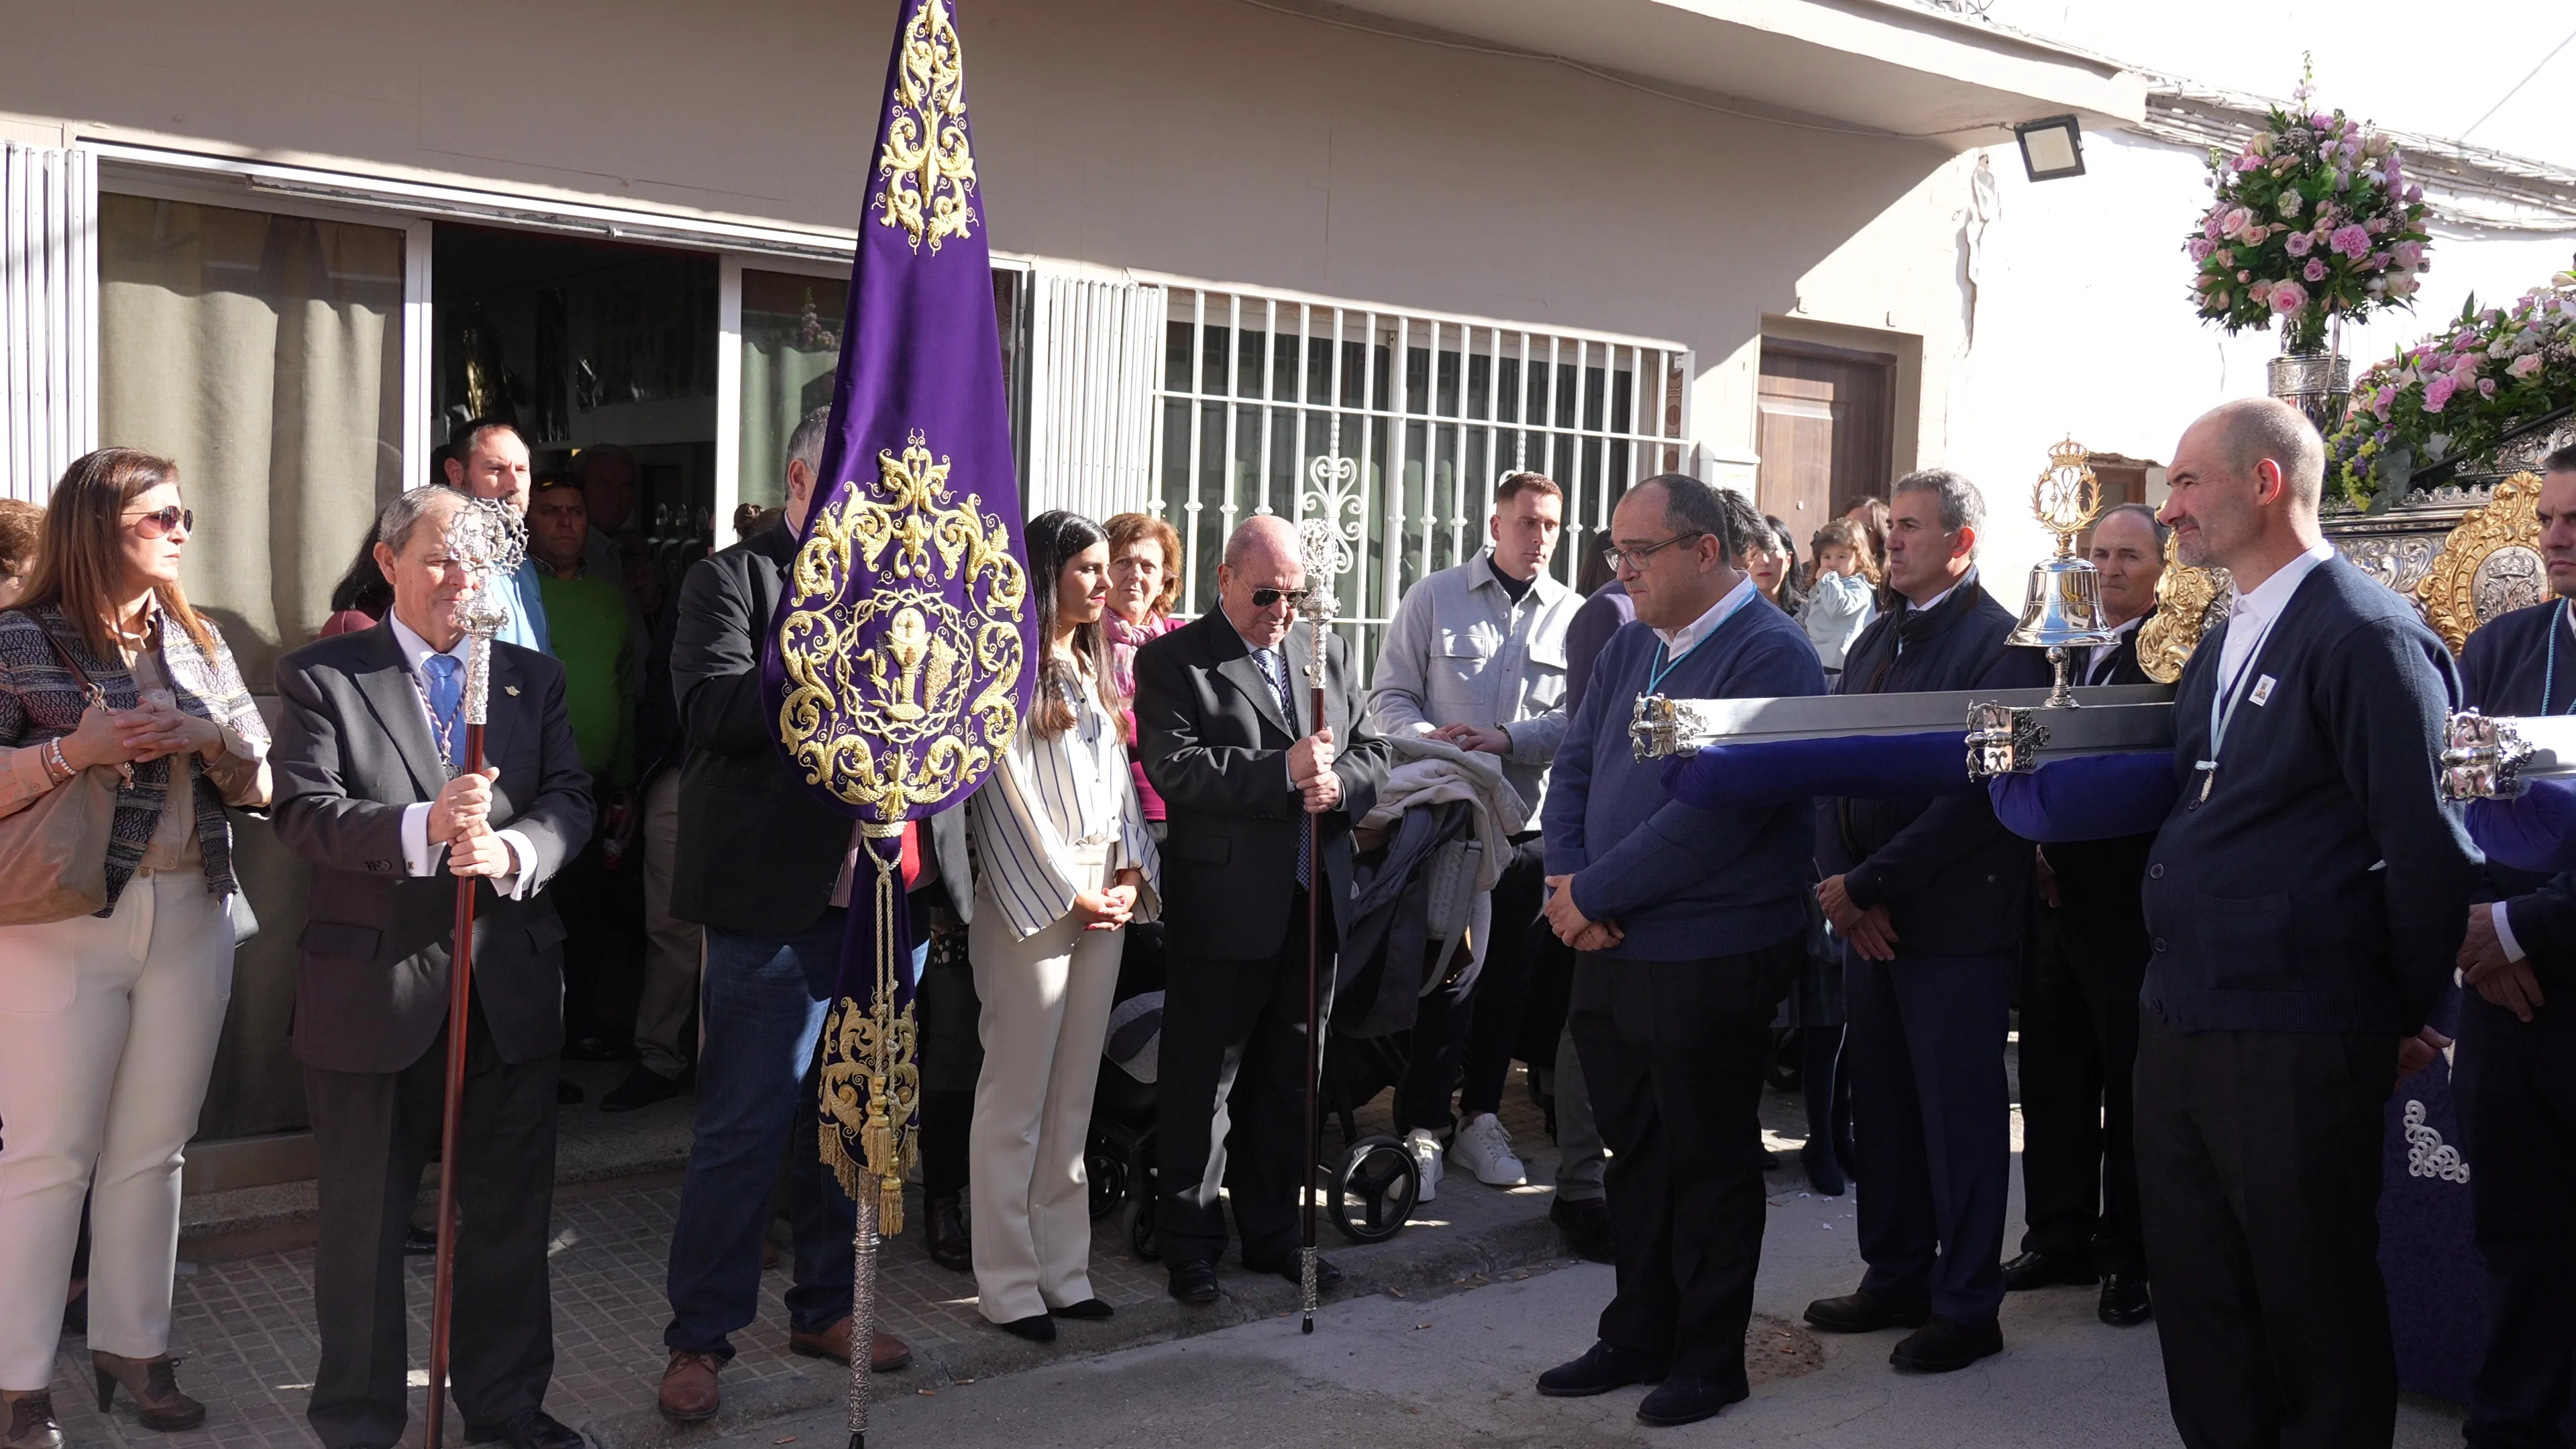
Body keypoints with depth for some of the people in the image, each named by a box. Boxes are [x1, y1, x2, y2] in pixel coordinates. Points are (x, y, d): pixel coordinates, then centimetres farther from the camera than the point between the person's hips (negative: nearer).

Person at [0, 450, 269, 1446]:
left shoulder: (199, 644, 11)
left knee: (152, 1151, 10)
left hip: (191, 924, 4)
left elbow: (261, 783, 11)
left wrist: (206, 737, -8)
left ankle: (135, 1347, 22)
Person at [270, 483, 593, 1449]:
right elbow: (302, 810, -12)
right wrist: (421, 827, -27)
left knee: (512, 1210, 13)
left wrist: (512, 849, -20)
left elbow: (570, 799, 1)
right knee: (366, 1219, 9)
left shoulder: (534, 679, 11)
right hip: (374, 987, -3)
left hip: (510, 987, 3)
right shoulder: (322, 677, 0)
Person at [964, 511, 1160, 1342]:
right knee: (1016, 1099, -2)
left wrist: (1132, 873, 2)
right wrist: (1065, 896, -11)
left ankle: (1062, 1270, 16)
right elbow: (1009, 794, -11)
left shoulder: (1093, 670, 18)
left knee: (1074, 1097, 10)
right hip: (1030, 902, -7)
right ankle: (1008, 1283, 5)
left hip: (1104, 900, 8)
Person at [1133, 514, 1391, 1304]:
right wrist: (1284, 770, -23)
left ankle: (1272, 1232, 29)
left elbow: (1371, 755, 12)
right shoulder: (1172, 661, -5)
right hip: (1222, 907, -5)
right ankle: (1191, 1245, 17)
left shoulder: (1326, 653, 12)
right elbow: (1172, 767, -17)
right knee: (1202, 1084, 4)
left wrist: (1338, 783, -11)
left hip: (1311, 904, 6)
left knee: (1288, 1080, 15)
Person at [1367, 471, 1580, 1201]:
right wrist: (1431, 740, -18)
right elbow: (1390, 697, 1)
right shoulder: (1432, 599, 3)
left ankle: (1479, 1118, 24)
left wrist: (1507, 739, -16)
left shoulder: (1573, 615, 5)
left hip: (1529, 822, 2)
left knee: (1508, 976, 11)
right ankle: (1421, 1126, 9)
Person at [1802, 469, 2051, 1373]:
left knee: (1960, 1114, 3)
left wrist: (1868, 883, -18)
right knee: (1881, 1104, 14)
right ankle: (1895, 1280, 27)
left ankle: (1966, 1307, 15)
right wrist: (1839, 881, -4)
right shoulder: (1877, 640, 14)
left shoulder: (2000, 645, -10)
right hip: (1867, 915, 7)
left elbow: (1975, 795, -18)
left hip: (1954, 919, -7)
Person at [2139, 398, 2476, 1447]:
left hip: (2294, 1042, -8)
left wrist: (2402, 1015, -7)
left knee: (2312, 1302, 6)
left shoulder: (2367, 634, -14)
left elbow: (2429, 847, -15)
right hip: (2179, 1019, 9)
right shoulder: (2223, 646, 14)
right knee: (2195, 1289, 17)